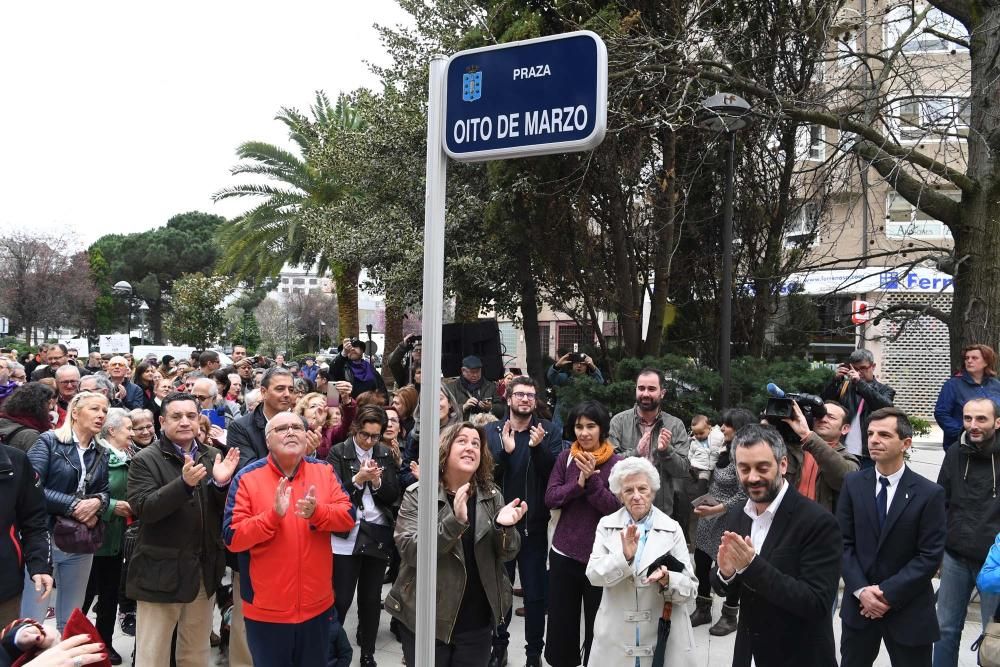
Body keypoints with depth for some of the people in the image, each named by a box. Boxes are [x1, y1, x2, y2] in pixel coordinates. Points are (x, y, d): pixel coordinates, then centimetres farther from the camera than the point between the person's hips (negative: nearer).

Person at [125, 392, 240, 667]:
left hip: (204, 571, 4)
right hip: (161, 572, -4)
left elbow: (226, 511, 3)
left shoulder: (212, 457, 6)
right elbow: (143, 509, -18)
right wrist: (184, 483, -31)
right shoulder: (145, 460, -6)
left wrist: (222, 483, -18)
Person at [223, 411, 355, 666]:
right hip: (266, 609, -3)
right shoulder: (247, 478, -9)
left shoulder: (324, 472, 0)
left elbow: (348, 516, -6)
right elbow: (232, 538, -14)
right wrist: (274, 515, -26)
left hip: (317, 604, 3)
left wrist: (317, 512, -25)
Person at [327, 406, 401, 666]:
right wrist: (358, 479, -21)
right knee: (341, 599, -4)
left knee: (371, 599, 10)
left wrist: (377, 481, -13)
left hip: (378, 536, 3)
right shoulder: (338, 453, -2)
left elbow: (393, 496, 4)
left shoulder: (386, 455, 8)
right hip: (346, 536, -3)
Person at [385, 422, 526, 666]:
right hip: (426, 619, -3)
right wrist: (455, 521, -31)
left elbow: (506, 554, 2)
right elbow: (410, 551, -18)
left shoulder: (492, 496, 3)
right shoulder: (417, 495, -7)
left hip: (477, 622, 3)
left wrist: (503, 527, -20)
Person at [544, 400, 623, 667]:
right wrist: (578, 484, -19)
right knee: (560, 622, 14)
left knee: (596, 624, 13)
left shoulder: (616, 463, -9)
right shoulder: (565, 457, 1)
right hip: (563, 553, 3)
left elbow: (616, 507, -16)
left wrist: (592, 480, -26)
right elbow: (550, 498, -6)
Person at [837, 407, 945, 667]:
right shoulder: (853, 484, 0)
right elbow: (844, 542, 0)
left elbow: (930, 556, -11)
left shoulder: (929, 493, -8)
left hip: (908, 610, -3)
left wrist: (888, 593, -16)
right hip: (859, 604, 3)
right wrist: (861, 590, -12)